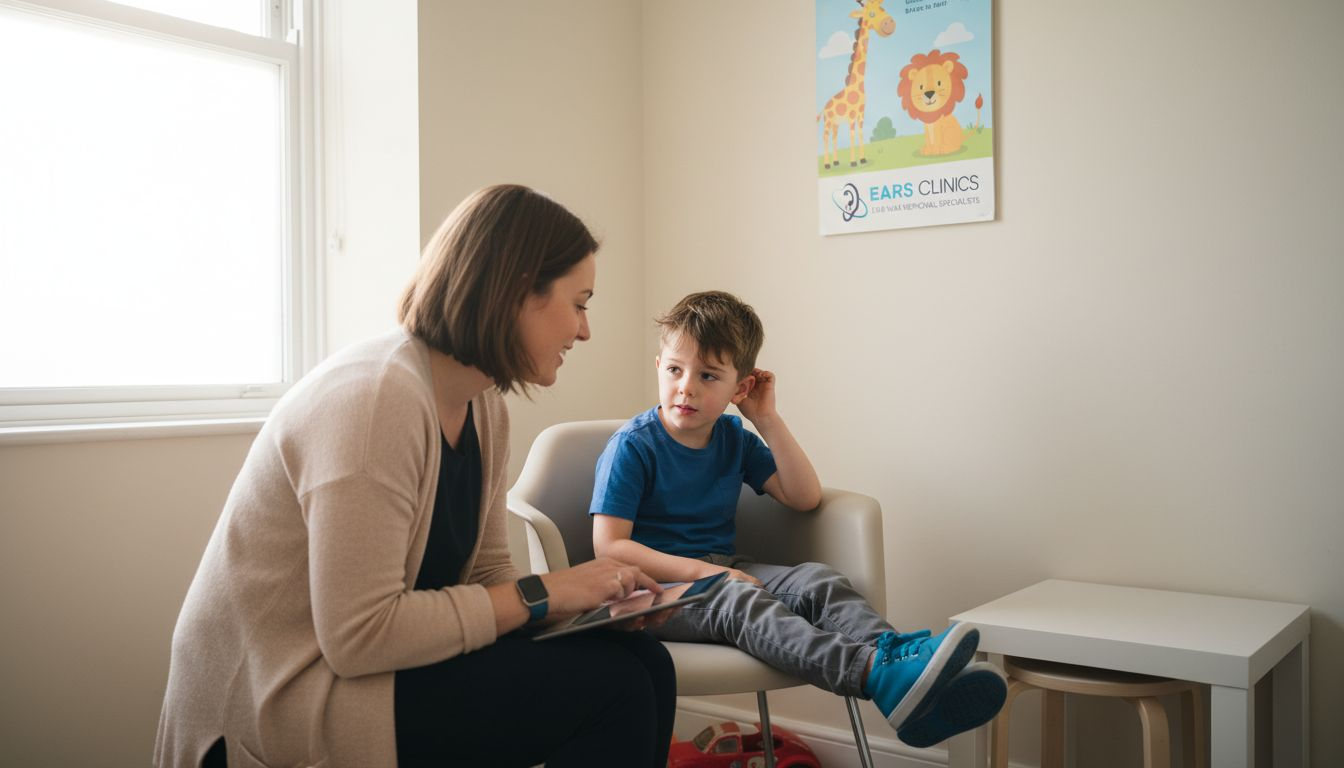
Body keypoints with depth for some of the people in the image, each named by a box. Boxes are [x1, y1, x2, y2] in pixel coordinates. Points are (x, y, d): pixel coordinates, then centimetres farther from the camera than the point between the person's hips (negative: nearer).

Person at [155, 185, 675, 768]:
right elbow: (358, 636, -25)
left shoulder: (485, 408, 5)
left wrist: (605, 598, -6)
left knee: (645, 661, -4)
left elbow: (485, 572, 9)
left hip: (374, 660, 8)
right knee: (611, 686, -19)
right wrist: (538, 595, -20)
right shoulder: (377, 397, -23)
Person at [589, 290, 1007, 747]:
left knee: (818, 581, -19)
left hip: (721, 569, 6)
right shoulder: (631, 447, -7)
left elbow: (804, 498, 7)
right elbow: (609, 546, -14)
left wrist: (768, 420, 0)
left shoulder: (734, 439, 11)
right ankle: (879, 676, -57)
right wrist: (701, 571, -24)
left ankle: (898, 652, -46)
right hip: (657, 585, -6)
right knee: (740, 601, -35)